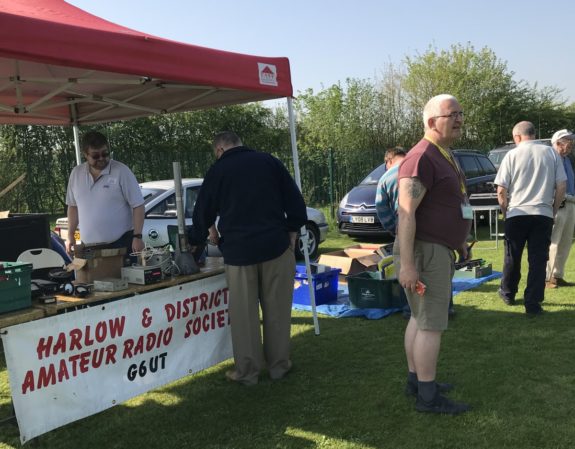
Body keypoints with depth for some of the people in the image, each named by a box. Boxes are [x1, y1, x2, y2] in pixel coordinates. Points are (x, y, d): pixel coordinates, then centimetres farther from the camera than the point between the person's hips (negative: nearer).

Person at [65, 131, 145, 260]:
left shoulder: (121, 171, -7)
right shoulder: (76, 173, 8)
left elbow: (138, 205, -8)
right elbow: (73, 206, 18)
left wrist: (137, 236, -14)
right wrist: (70, 235, 12)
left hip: (121, 245, -4)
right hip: (89, 247, 4)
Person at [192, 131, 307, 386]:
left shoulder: (217, 171, 5)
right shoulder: (268, 161, 6)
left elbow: (202, 212, 15)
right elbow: (294, 200, 4)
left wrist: (208, 234, 33)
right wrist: (292, 232, 11)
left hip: (238, 250, -1)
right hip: (276, 245, 1)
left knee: (244, 313, 7)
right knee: (277, 309, 9)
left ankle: (247, 371, 14)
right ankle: (278, 365, 18)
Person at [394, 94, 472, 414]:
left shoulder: (446, 156, 15)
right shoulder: (422, 158, -18)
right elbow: (406, 212, -23)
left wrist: (459, 241, 25)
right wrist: (406, 265, -27)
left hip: (439, 250, 10)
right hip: (425, 251, -10)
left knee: (420, 318, 16)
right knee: (432, 325, -5)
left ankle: (416, 380, 28)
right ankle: (428, 397, 4)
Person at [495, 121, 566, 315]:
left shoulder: (512, 155, -2)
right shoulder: (551, 153, 3)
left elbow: (501, 191, -4)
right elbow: (562, 186, 2)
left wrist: (505, 210, 11)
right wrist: (554, 209, 13)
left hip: (516, 214, -1)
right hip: (544, 214, 1)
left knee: (512, 258, 14)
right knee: (538, 260, 3)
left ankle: (508, 294, 31)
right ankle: (533, 303, 3)